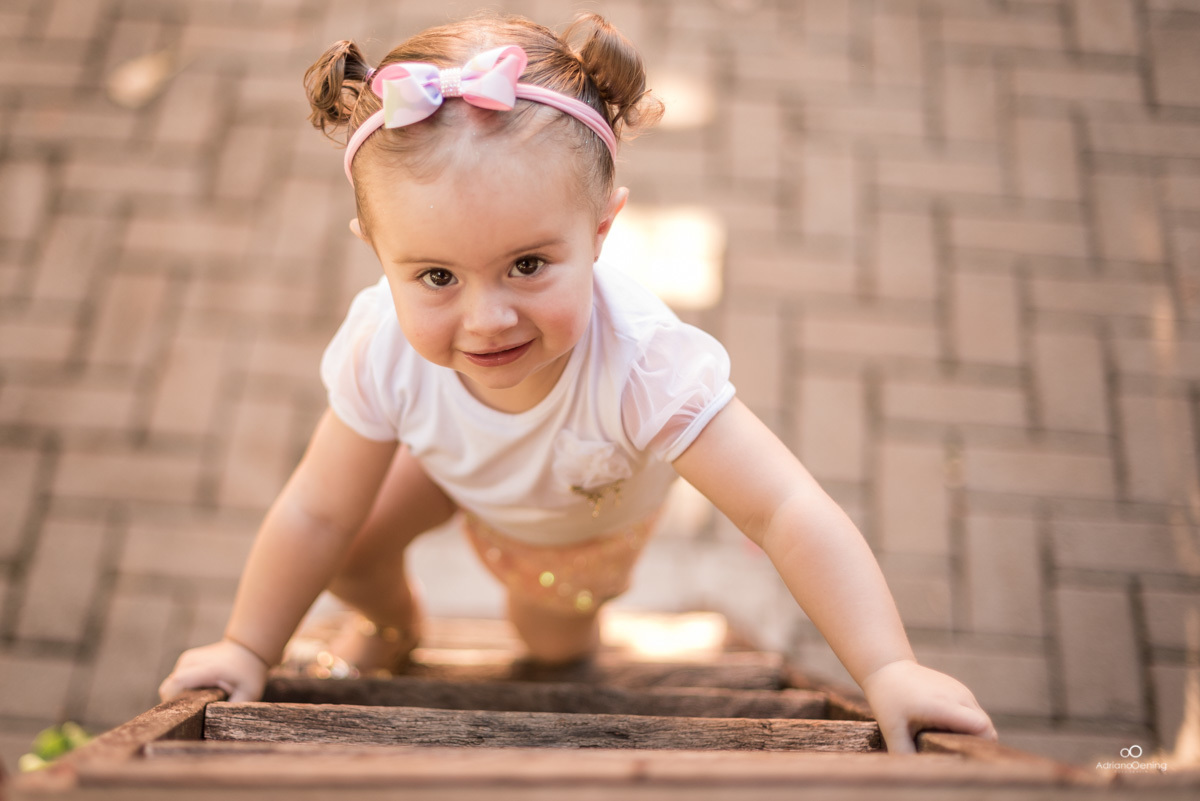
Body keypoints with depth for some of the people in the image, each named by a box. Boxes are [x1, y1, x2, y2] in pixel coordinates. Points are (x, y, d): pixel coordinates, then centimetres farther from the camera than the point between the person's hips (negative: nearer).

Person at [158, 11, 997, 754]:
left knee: (553, 643, 14)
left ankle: (562, 619, 54)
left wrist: (889, 672, -57)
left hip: (591, 510, -1)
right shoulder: (384, 345, -39)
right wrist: (247, 650, -15)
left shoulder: (640, 362, -50)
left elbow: (787, 514, -49)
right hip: (455, 467, 2)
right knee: (352, 550, 0)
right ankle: (394, 626, 38)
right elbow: (318, 514, -24)